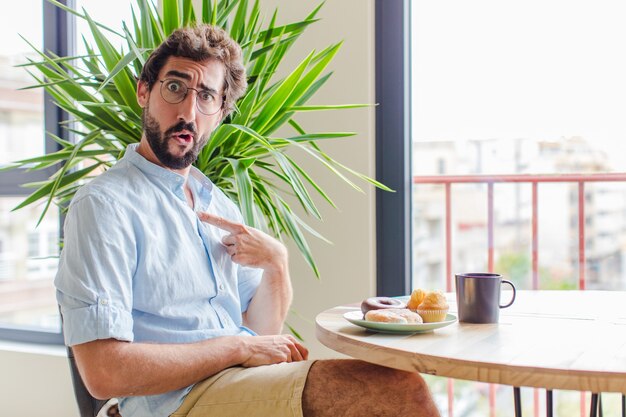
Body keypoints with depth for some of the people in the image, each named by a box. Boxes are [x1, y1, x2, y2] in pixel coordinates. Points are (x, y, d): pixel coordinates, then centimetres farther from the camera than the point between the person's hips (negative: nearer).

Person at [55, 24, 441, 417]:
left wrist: (276, 263, -5)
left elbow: (261, 332, 14)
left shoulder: (219, 205, 16)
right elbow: (104, 372, -18)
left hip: (249, 382, 7)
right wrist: (240, 347, -13)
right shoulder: (104, 204, -8)